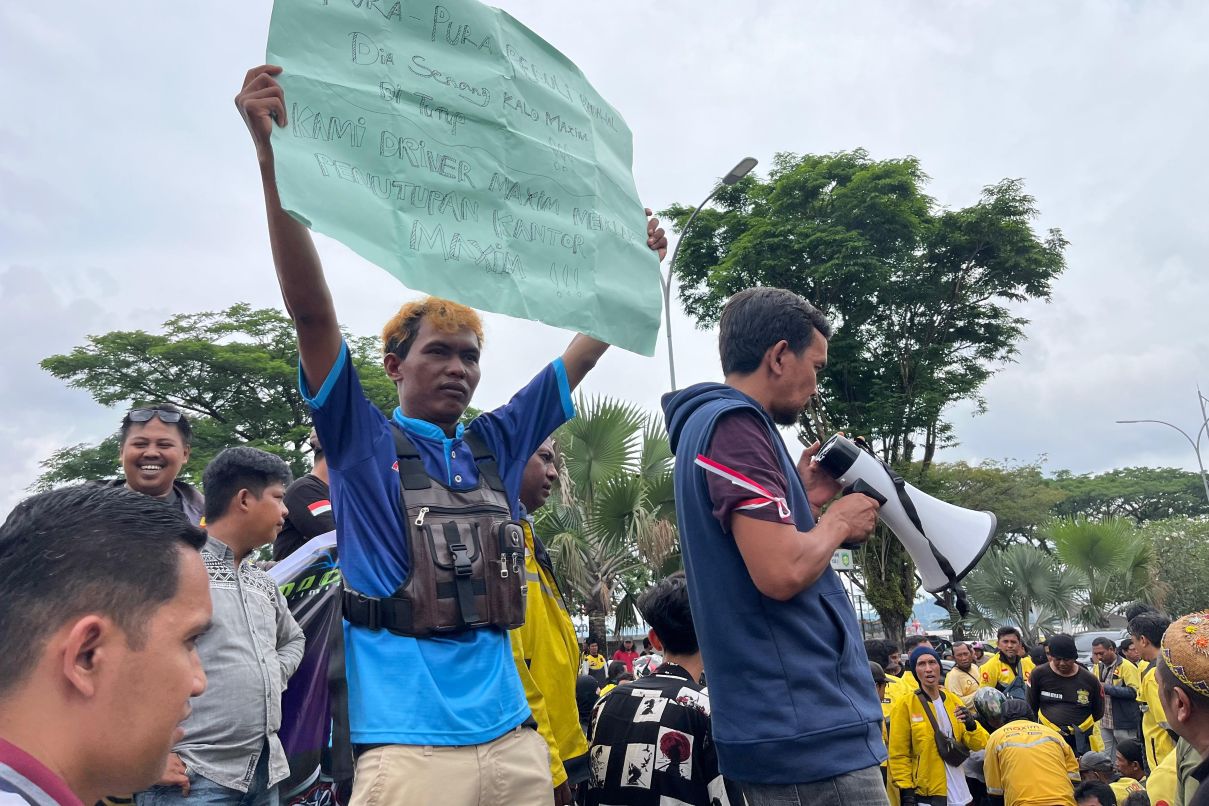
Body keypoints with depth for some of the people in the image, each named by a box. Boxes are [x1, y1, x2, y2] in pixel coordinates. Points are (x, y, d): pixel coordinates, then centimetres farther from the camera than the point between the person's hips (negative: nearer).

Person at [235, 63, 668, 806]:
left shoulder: (497, 445, 12)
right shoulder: (362, 439, 0)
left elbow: (581, 356, 17)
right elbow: (311, 309, -11)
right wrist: (273, 152, -18)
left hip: (512, 738, 5)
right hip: (407, 743, -4)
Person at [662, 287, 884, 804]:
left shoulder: (711, 423, 15)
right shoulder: (734, 425, -16)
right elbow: (782, 573, -25)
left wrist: (805, 501, 13)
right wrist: (839, 521, -8)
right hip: (807, 728, -10)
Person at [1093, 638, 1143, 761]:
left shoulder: (1127, 666, -11)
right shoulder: (1097, 667, 9)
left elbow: (1133, 692, -19)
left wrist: (1107, 688, -21)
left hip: (1124, 723, -6)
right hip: (1105, 722, 6)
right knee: (1109, 758, 13)